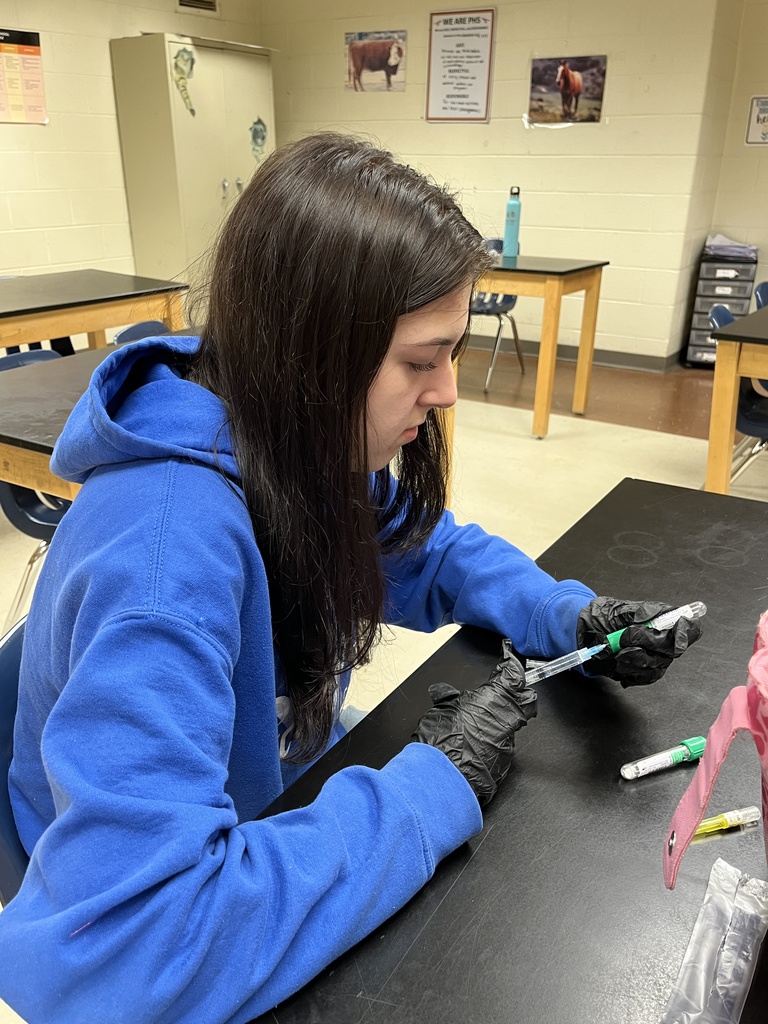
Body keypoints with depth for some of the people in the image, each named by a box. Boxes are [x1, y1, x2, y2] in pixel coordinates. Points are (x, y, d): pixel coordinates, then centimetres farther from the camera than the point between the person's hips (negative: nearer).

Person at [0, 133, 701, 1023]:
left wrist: (570, 615, -13)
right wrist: (436, 786, -33)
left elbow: (430, 553, 5)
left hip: (289, 803, 6)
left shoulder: (310, 446, -12)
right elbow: (122, 948, -41)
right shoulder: (167, 537, -37)